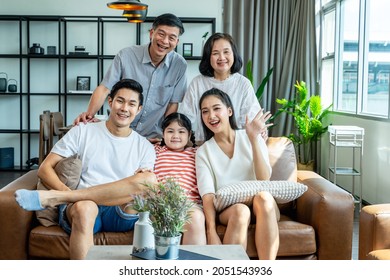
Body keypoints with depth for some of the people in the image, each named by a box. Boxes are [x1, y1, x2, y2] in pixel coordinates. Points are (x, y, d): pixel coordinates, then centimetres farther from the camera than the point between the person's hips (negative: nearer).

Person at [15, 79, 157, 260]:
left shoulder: (145, 148, 16)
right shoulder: (83, 133, 13)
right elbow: (45, 169, 7)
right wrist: (66, 191, -14)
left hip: (121, 214, 2)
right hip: (80, 207, -2)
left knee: (150, 179, -28)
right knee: (84, 207, -39)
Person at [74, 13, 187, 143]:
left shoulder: (180, 65, 0)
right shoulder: (126, 56, -4)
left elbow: (174, 104, 5)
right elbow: (104, 88, -5)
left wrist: (164, 137, -3)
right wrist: (89, 114, -20)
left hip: (153, 138, 0)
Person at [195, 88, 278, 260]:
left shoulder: (250, 139, 9)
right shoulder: (203, 152, 9)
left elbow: (264, 180, -5)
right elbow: (208, 194, -7)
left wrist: (254, 139, -12)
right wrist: (211, 232, -22)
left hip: (261, 207, 1)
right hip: (227, 209, 0)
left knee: (263, 196, -34)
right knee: (240, 210, -35)